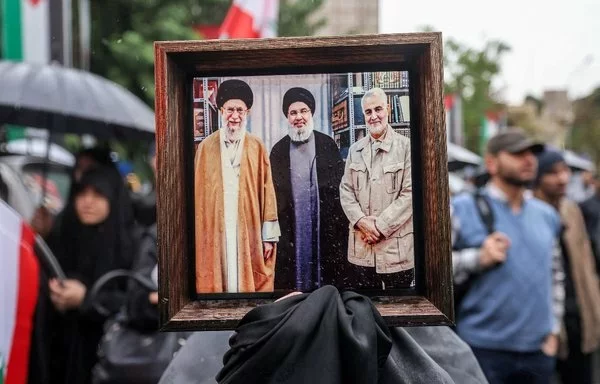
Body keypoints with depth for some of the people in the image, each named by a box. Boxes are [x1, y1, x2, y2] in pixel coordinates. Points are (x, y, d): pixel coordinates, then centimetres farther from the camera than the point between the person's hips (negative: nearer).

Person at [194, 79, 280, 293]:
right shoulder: (206, 147, 5)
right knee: (215, 280, 3)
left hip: (249, 231, 0)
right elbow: (198, 193, 4)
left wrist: (269, 235, -1)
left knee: (252, 282, 2)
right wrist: (197, 234, 0)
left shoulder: (257, 148, 4)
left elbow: (267, 191, 2)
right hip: (214, 231, 0)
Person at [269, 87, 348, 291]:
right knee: (291, 276, 4)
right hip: (291, 227, 1)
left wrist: (341, 224, -2)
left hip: (325, 226, -1)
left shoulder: (327, 145, 4)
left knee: (328, 275, 3)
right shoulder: (279, 150, 8)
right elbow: (273, 192, 9)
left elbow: (340, 186, 3)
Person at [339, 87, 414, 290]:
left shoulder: (406, 146, -3)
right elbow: (345, 190, 9)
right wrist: (361, 220, -7)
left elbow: (410, 193, -9)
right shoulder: (355, 150, 11)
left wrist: (380, 225, -12)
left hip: (396, 247, -3)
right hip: (361, 248, 4)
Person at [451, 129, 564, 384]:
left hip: (537, 352, 6)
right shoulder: (462, 209, -6)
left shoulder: (546, 215, 13)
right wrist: (478, 258, -19)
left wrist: (553, 330, 15)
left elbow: (555, 276, 20)